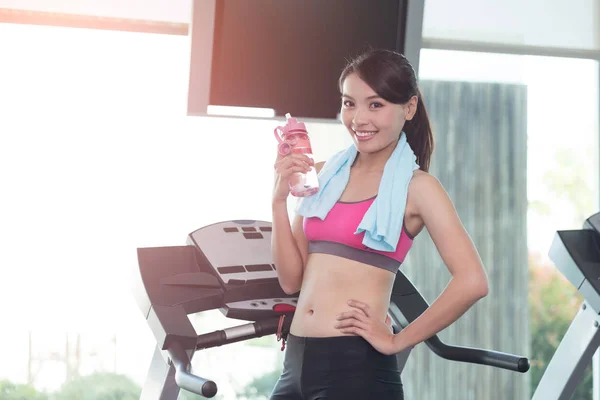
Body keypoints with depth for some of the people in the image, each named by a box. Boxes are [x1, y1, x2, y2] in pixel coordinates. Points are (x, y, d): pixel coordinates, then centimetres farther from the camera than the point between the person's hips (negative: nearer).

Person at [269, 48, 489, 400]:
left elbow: (472, 282, -17)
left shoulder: (416, 186, -6)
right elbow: (292, 279, 8)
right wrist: (280, 199, -3)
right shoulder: (322, 175, 9)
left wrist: (398, 341, -12)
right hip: (296, 363, 6)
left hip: (357, 368, -6)